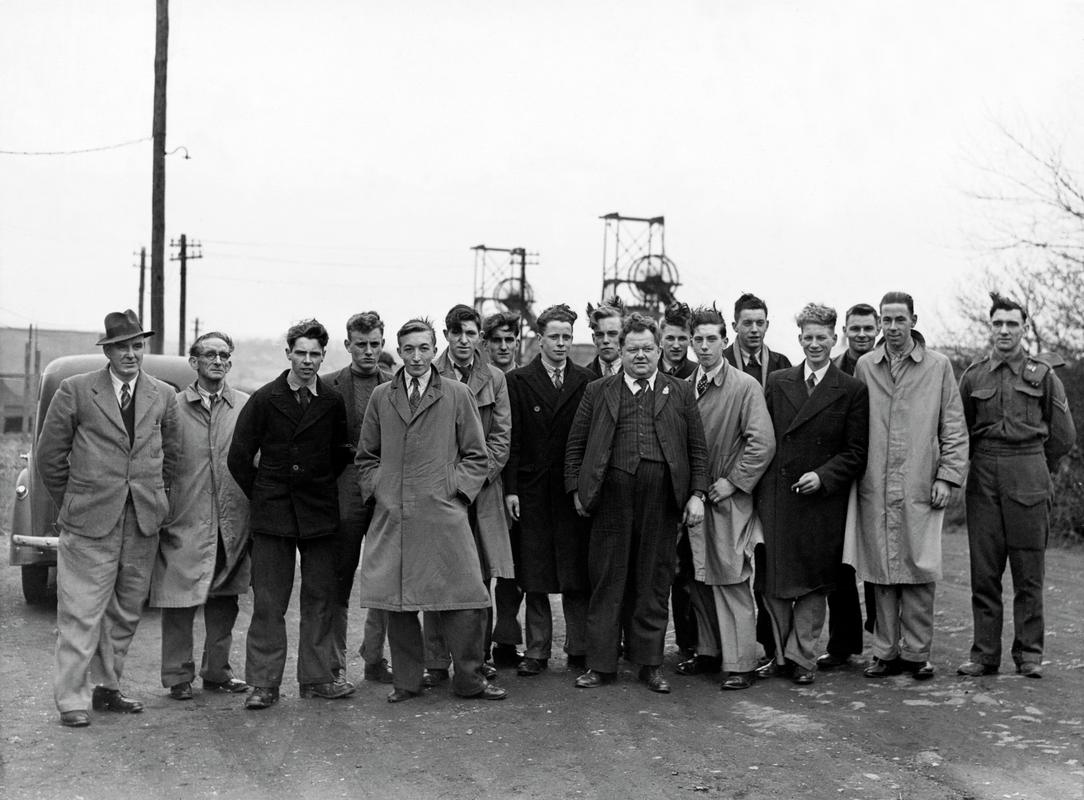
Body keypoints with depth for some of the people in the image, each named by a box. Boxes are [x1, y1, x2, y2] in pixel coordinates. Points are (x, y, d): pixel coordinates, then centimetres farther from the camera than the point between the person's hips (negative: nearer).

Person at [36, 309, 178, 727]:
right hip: (90, 521, -4)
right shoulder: (75, 391, -2)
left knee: (126, 611, 11)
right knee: (82, 613, -3)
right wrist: (73, 503, 4)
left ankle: (108, 687, 24)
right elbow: (49, 456, 2)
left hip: (143, 522, 4)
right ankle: (71, 699, 6)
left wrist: (151, 499, 13)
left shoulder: (163, 395, 8)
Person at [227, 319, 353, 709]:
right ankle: (263, 683, 7)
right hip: (271, 513, -1)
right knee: (268, 602, 0)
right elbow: (239, 457, 3)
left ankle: (316, 677, 15)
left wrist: (320, 490, 9)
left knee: (320, 598, 5)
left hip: (320, 514, 2)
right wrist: (261, 497, 4)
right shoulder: (264, 399, 0)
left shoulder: (333, 403, 4)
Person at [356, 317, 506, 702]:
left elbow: (477, 456, 8)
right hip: (391, 516, 2)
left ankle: (469, 679, 12)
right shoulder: (381, 397, 11)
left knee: (463, 601, -3)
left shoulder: (458, 394, 5)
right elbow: (365, 457, 18)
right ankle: (407, 681, 18)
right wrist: (377, 490, 6)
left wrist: (456, 490, -1)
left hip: (443, 514, -2)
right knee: (397, 604, 4)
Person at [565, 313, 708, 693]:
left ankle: (650, 663, 17)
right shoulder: (597, 391, 11)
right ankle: (600, 664, 13)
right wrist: (577, 490, 2)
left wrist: (697, 494, 1)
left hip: (662, 501, 0)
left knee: (654, 583, 7)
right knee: (607, 582, 4)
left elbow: (698, 448, 9)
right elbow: (576, 445, 10)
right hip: (611, 500, 0)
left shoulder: (680, 393, 11)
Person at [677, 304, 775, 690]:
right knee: (699, 581, 12)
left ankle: (739, 664, 1)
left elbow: (763, 443, -12)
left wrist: (734, 481, -13)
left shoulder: (746, 387, -7)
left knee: (732, 582, -4)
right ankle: (709, 651, 25)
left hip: (728, 499, -5)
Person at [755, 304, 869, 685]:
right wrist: (761, 486, 0)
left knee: (813, 582, 5)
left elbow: (856, 453, -1)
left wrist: (823, 475, -13)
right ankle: (781, 653, 18)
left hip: (822, 500, -2)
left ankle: (802, 657, 16)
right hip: (775, 497, 2)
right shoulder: (777, 382, 9)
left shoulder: (852, 391, 1)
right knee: (773, 581, 4)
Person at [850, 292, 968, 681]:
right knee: (880, 573, 5)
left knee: (919, 571, -1)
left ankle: (917, 653, 11)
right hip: (875, 488, 2)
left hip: (920, 488, -1)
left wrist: (948, 476, -3)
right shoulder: (865, 366, 8)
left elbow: (954, 428, 5)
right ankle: (886, 652, 15)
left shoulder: (938, 366, 4)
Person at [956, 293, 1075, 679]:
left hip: (1029, 484, -1)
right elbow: (959, 431, 14)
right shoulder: (972, 376, 8)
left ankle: (1028, 653, 10)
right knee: (983, 572, 2)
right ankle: (985, 654, 9)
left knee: (1028, 572, 2)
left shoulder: (1043, 375, 5)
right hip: (983, 482, 1)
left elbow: (1063, 436, 10)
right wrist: (985, 463, 11)